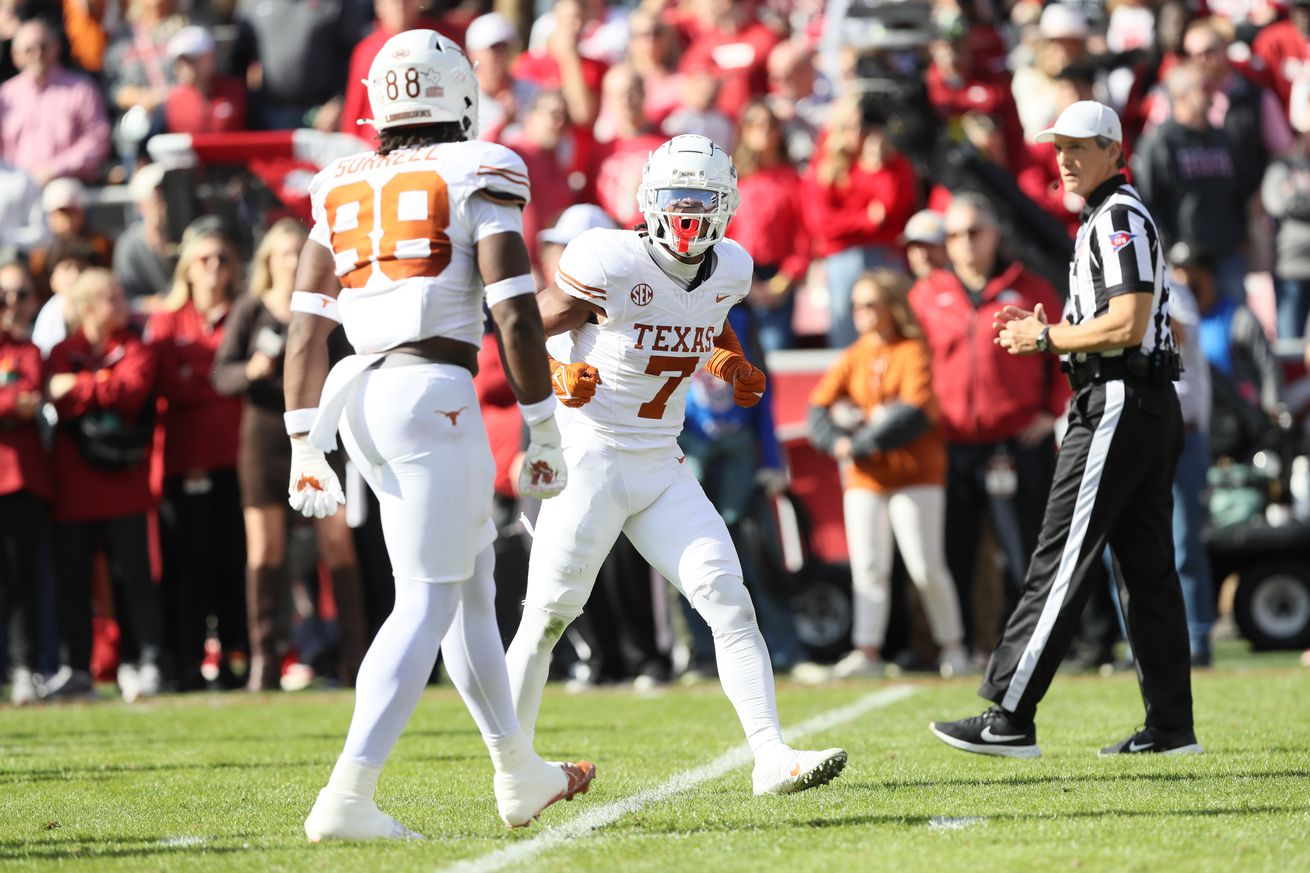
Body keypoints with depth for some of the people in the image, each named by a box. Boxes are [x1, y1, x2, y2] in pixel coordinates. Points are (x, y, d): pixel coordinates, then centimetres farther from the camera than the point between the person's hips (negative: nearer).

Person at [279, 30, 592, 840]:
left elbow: (307, 331, 11)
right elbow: (516, 317, -9)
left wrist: (306, 447, 15)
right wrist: (544, 433, -3)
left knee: (472, 582, 20)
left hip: (358, 394, 7)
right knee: (427, 603, -4)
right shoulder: (476, 180, -2)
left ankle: (520, 773, 32)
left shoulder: (343, 192, 13)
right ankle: (348, 796, -14)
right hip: (434, 391, -7)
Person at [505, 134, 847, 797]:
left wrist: (731, 365, 7)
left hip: (662, 469, 5)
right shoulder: (609, 264, -17)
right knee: (547, 616, 0)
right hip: (591, 462, -5)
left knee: (728, 602, -7)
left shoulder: (728, 271, 2)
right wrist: (560, 376, -27)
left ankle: (771, 756, -10)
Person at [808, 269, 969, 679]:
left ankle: (952, 646, 7)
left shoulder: (913, 353, -6)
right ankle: (867, 650, 4)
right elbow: (820, 404, 6)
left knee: (926, 566, -5)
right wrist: (837, 442, -13)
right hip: (863, 477, 6)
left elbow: (914, 412, -19)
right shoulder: (855, 357, 12)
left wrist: (864, 443, -21)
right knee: (867, 566, 3)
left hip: (914, 474, -6)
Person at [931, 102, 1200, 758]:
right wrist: (1045, 330, 12)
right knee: (1147, 568, 9)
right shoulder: (1112, 219, 21)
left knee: (1062, 563, -11)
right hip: (1152, 408, 11)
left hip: (1118, 406, -11)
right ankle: (1171, 725, 10)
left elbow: (1127, 326, -21)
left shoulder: (1119, 218, -12)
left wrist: (1048, 338, -11)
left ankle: (1010, 719, -12)